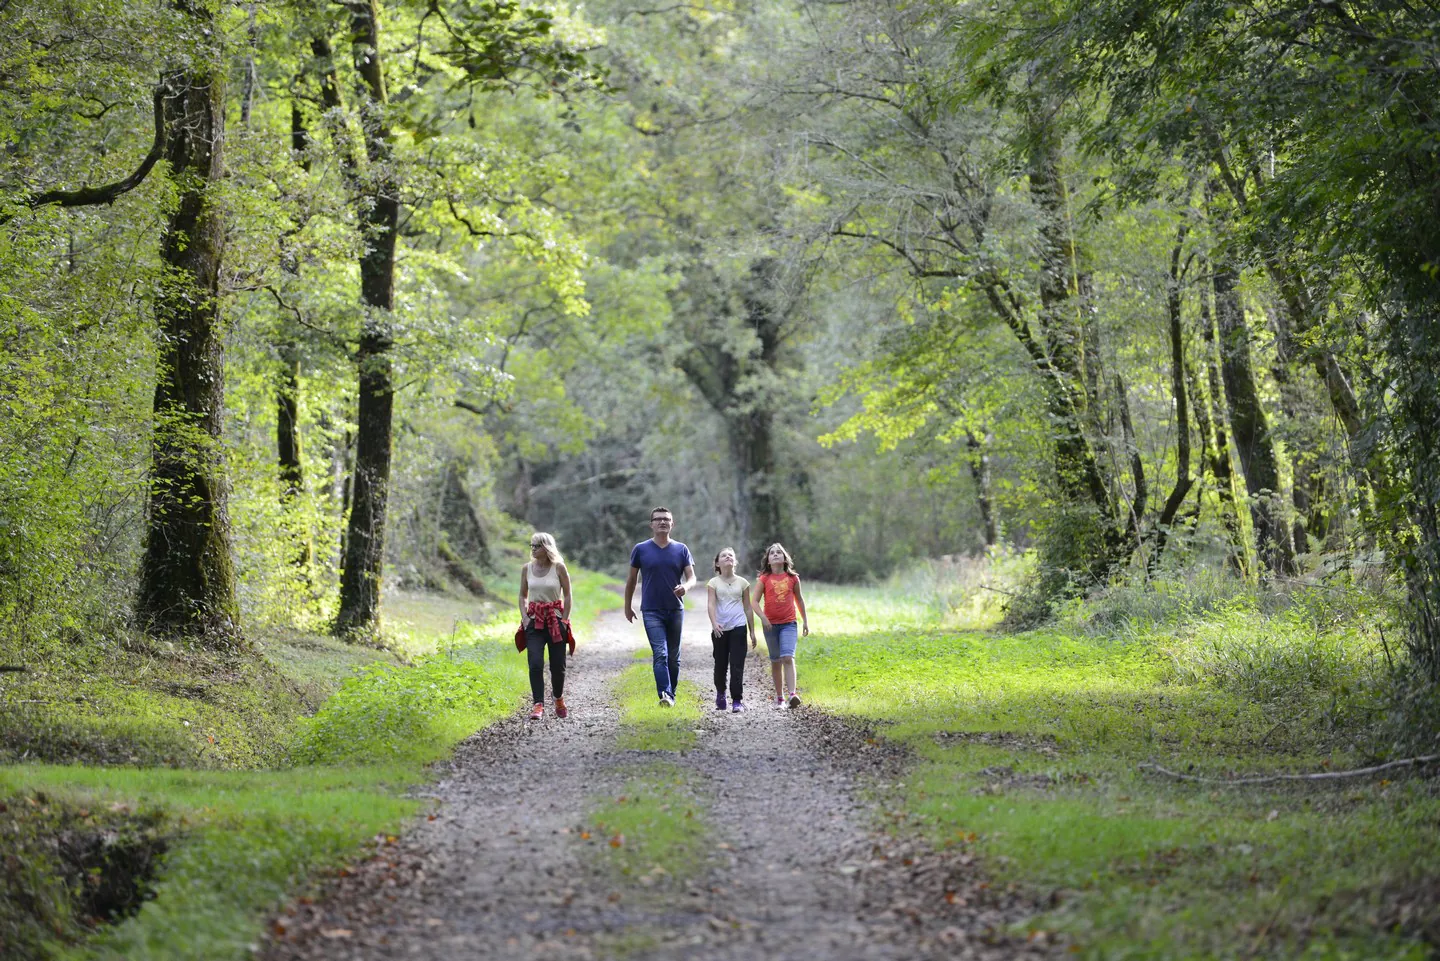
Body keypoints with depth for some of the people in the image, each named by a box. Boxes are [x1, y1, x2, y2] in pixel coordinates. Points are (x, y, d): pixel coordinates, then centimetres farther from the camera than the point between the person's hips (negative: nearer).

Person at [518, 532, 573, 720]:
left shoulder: (559, 567, -4)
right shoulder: (527, 569, 4)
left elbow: (567, 595, 0)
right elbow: (522, 596, 13)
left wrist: (564, 619, -6)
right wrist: (524, 616, -1)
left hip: (555, 620, -2)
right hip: (534, 621, 2)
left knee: (557, 665, 4)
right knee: (535, 664, -14)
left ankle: (559, 699, 29)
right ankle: (538, 705, -15)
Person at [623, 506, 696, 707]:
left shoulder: (681, 550, 4)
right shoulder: (640, 549, 1)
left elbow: (692, 577, -1)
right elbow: (631, 579, 9)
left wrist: (686, 587, -24)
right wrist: (627, 606, 13)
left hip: (675, 610, 2)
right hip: (651, 611, -2)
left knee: (673, 657, 10)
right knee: (660, 654, -16)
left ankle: (672, 693, 21)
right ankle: (666, 696, -26)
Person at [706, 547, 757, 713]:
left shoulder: (742, 583, 8)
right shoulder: (713, 583, 4)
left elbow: (748, 608, 12)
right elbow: (711, 605, -8)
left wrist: (752, 631, 10)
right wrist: (714, 623, -25)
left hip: (738, 627, 0)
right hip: (720, 629, 0)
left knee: (737, 666, -7)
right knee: (720, 664, 7)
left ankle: (737, 700, -5)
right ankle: (720, 694, 30)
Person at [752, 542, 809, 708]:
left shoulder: (792, 578, 3)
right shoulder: (764, 579, 0)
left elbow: (799, 599, 15)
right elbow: (755, 601, 0)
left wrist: (805, 621, 17)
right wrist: (763, 617, -16)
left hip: (788, 624, -1)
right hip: (770, 624, 1)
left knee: (788, 657, -17)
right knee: (776, 661, 8)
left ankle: (792, 694, -27)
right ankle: (779, 697, 17)